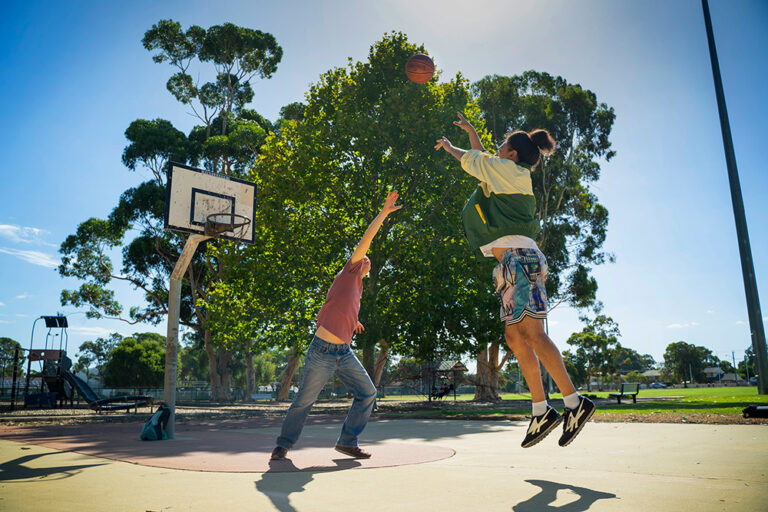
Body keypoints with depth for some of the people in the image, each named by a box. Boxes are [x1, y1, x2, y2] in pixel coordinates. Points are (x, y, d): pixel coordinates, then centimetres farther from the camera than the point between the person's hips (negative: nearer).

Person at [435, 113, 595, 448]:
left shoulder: (508, 169, 3)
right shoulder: (507, 177, 27)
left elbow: (473, 161, 13)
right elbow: (480, 160, 43)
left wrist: (449, 147, 32)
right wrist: (469, 129, 53)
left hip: (519, 256, -9)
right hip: (511, 263, 10)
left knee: (532, 333, -17)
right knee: (515, 336, 2)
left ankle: (575, 402, -14)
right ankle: (541, 411, 3)